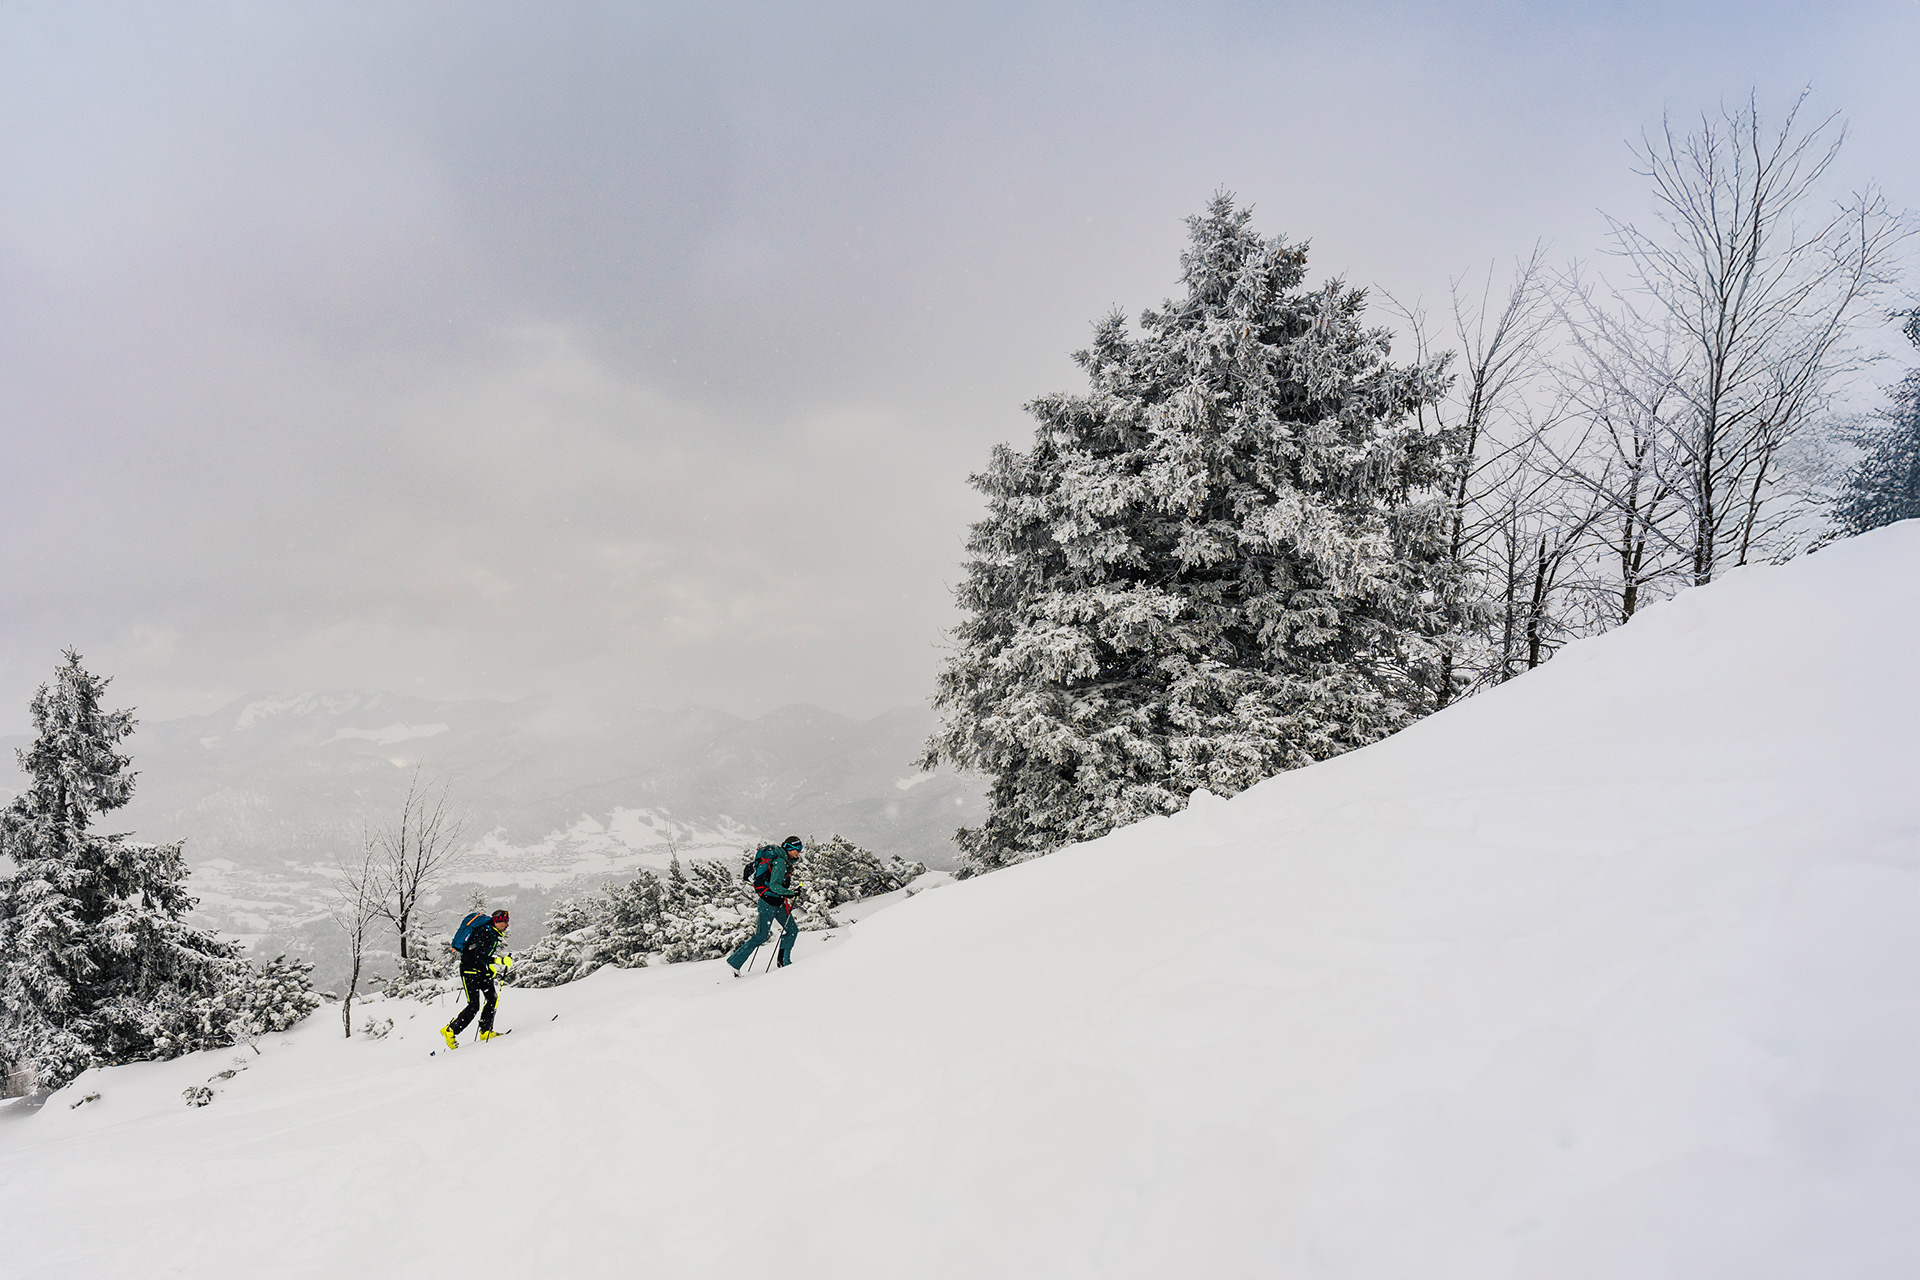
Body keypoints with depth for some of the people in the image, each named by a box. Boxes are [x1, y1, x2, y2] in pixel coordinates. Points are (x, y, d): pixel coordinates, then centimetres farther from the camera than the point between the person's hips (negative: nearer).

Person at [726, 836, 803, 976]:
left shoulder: (785, 861, 10)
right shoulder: (780, 862, -20)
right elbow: (774, 886, -27)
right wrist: (791, 893, -27)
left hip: (778, 902, 10)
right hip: (769, 902, -10)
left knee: (793, 930, 6)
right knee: (761, 937, -3)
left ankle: (784, 961, 17)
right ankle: (734, 962, 7)